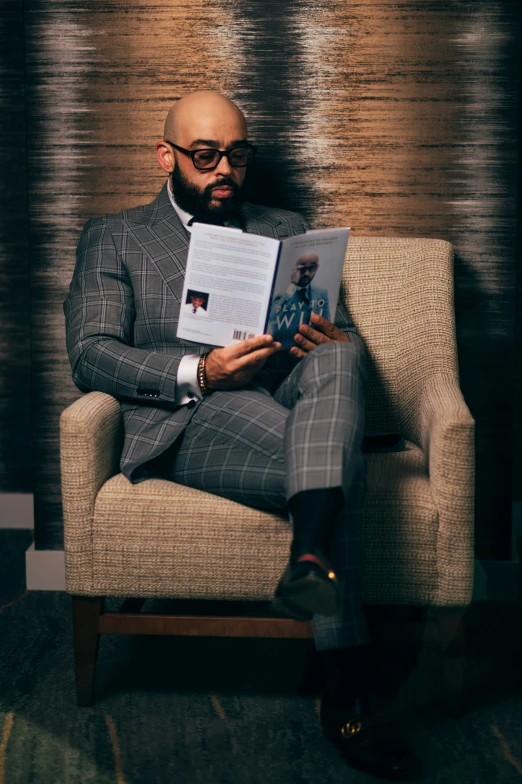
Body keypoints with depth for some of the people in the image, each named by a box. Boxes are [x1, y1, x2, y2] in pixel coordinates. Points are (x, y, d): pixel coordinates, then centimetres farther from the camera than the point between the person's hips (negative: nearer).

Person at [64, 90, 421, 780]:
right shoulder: (115, 238, 17)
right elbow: (91, 355, 1)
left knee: (340, 357, -33)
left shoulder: (286, 230, 27)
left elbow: (344, 333, 19)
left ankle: (310, 555, -49)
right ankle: (347, 692, -32)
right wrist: (198, 372, -18)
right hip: (187, 424, -3)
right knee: (341, 465, -32)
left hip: (286, 406, 4)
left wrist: (334, 343, -10)